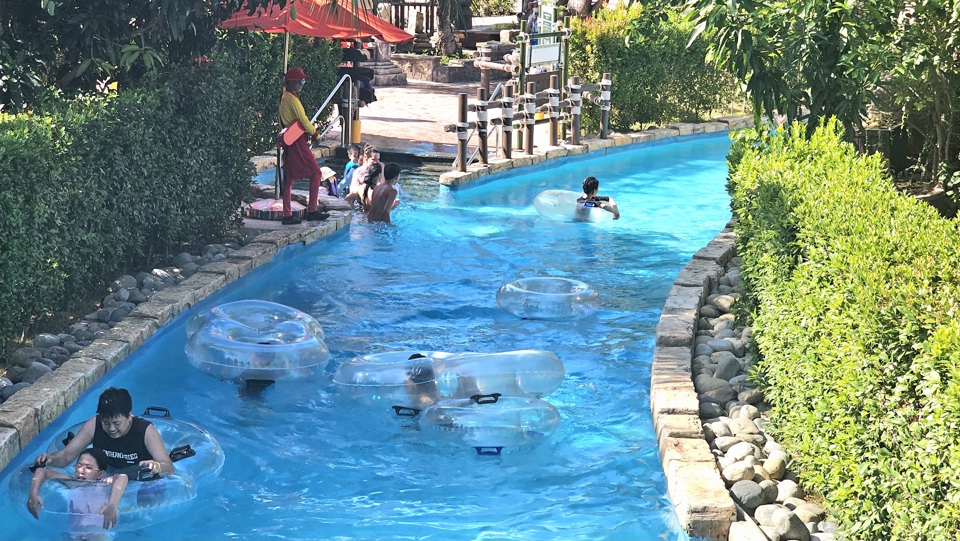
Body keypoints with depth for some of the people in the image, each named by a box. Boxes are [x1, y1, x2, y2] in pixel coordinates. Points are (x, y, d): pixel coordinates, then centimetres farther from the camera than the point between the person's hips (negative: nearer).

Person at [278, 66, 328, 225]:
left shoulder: (284, 98, 15)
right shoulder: (292, 99, -15)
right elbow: (304, 120, -16)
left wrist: (309, 129, 15)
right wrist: (314, 133, -1)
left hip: (289, 142, 10)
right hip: (298, 141, -10)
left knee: (289, 178, 8)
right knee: (316, 173, -3)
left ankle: (287, 215, 8)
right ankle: (312, 210, -3)